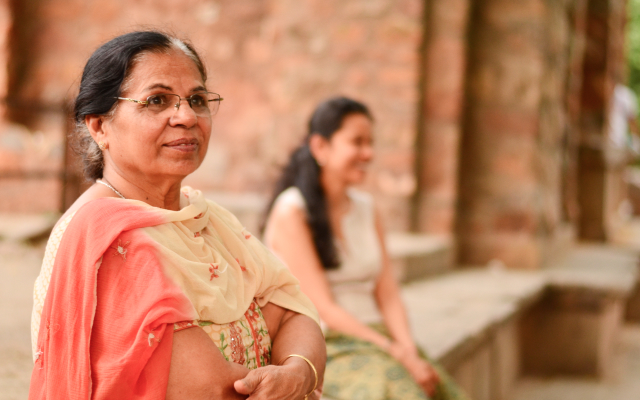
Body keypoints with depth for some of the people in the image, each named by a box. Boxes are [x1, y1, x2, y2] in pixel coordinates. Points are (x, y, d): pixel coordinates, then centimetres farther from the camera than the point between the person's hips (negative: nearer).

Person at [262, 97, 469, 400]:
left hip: (375, 338, 6)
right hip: (321, 344, -6)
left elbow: (387, 293, 10)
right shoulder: (290, 212, -6)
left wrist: (409, 351, -8)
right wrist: (396, 353, -17)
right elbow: (323, 307, -11)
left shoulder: (366, 208, 15)